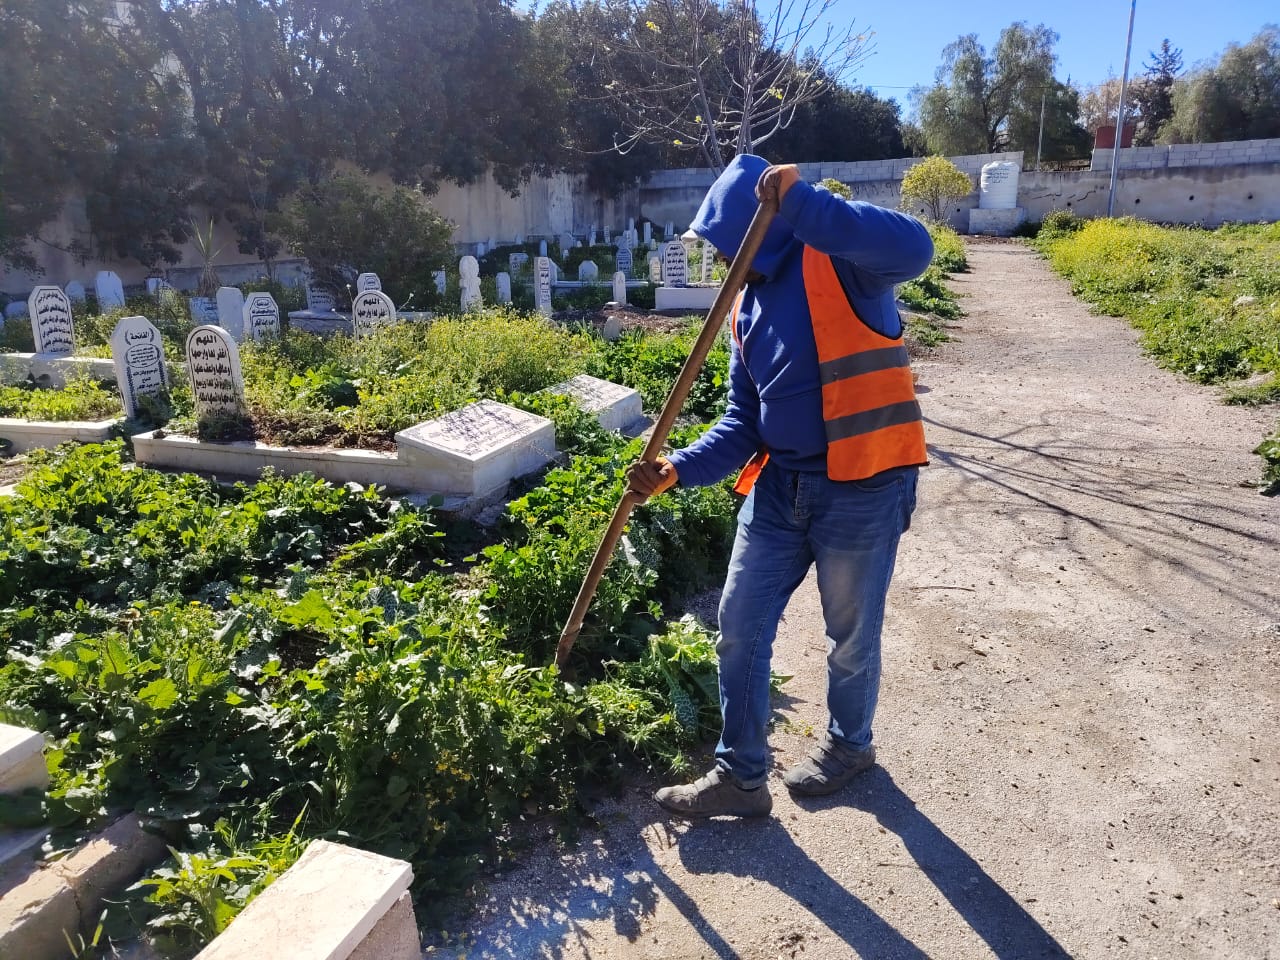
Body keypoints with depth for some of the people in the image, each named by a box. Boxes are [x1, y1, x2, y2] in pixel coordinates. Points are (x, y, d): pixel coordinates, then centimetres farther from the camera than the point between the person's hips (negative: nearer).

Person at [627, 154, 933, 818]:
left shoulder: (838, 262, -10)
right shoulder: (748, 304, 11)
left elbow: (913, 249, -34)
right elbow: (743, 420, 9)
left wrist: (802, 201, -34)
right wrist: (678, 470, -6)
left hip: (862, 487, -7)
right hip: (777, 486, 7)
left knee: (850, 634, 13)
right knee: (740, 628, 8)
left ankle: (849, 743, 42)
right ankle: (740, 776, 24)